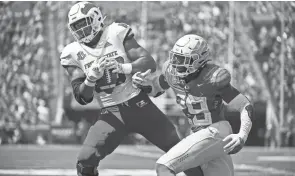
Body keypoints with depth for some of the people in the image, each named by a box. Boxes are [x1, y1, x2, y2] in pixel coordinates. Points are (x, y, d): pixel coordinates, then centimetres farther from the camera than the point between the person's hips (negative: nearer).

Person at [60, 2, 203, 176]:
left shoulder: (117, 33, -6)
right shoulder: (73, 54, 0)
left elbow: (150, 63, -11)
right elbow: (82, 98, -2)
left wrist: (123, 67, -29)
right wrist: (91, 78, -22)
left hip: (139, 105, -1)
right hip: (111, 114, 1)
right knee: (85, 161, -17)